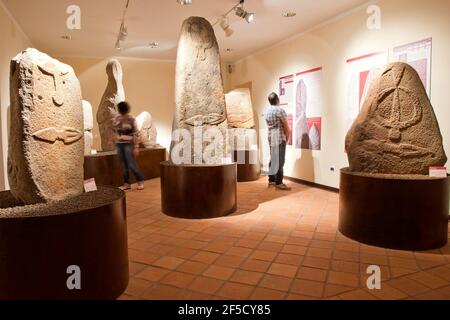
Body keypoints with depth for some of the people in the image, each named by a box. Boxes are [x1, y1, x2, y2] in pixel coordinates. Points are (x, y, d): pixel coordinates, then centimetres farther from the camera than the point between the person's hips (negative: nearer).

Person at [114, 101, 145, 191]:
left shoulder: (131, 119, -8)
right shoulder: (117, 118, 6)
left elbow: (135, 133, -10)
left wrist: (136, 147, -14)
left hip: (129, 144, -5)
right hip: (119, 144, 5)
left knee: (132, 165, -7)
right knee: (124, 165, 7)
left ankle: (140, 181, 9)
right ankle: (127, 184, 15)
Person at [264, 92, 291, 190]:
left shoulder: (267, 111, 11)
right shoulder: (280, 110, -12)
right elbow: (286, 126, -10)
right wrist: (288, 137, 3)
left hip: (271, 137, 8)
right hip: (280, 138, -8)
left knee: (273, 159, 13)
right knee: (279, 161, -6)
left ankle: (271, 180, 19)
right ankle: (278, 183, -4)